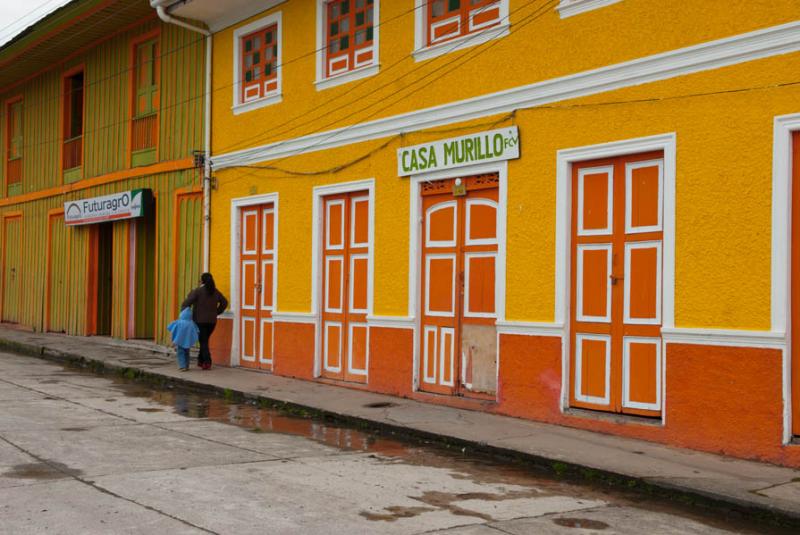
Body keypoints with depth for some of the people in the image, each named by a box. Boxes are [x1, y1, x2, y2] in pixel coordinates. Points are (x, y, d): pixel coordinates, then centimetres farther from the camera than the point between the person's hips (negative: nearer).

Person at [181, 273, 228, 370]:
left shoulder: (197, 291, -11)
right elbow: (224, 303, 12)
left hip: (200, 320, -4)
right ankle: (201, 360, 22)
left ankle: (207, 362, -10)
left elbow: (187, 302, -16)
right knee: (205, 340, 18)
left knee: (203, 341, 0)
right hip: (212, 321, 4)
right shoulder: (216, 292, 6)